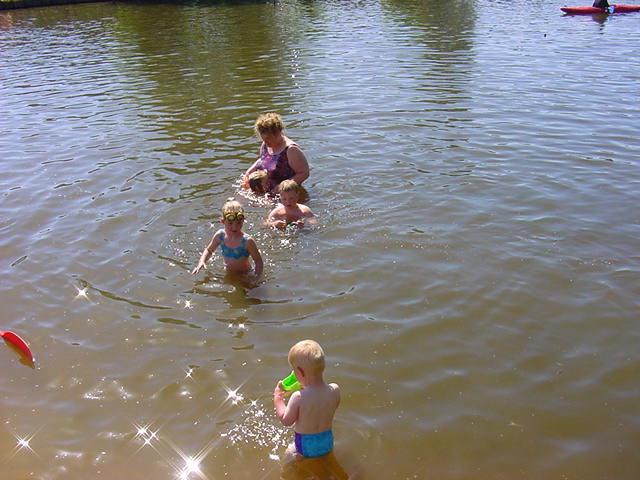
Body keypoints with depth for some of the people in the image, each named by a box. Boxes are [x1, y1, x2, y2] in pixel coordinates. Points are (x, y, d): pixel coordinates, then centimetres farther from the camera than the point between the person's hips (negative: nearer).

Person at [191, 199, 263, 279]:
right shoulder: (220, 236, -15)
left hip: (244, 276, -4)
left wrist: (257, 277, -33)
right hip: (228, 274, 4)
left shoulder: (247, 241, -29)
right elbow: (209, 250, 4)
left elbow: (258, 261, -19)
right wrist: (201, 262, -13)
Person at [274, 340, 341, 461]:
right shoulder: (335, 390, -18)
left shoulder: (298, 397, -30)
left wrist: (277, 397, -4)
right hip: (327, 441, 4)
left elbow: (286, 421, -15)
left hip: (305, 445, -4)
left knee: (289, 453, 24)